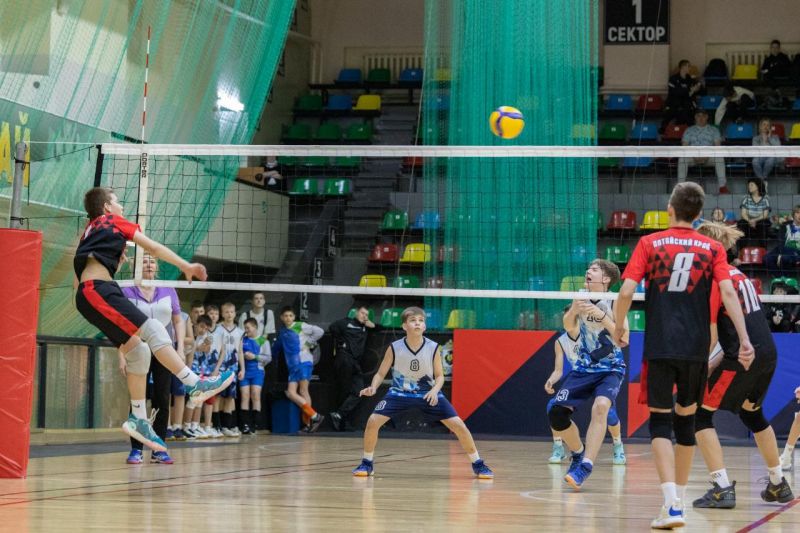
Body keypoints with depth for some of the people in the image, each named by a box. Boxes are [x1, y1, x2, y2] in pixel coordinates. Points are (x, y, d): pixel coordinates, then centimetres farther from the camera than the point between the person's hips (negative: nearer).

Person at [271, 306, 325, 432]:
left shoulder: (300, 326, -1)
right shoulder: (282, 332, 16)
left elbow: (319, 331, -6)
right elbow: (276, 348, 30)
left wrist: (309, 343, -4)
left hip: (304, 362, -6)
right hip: (292, 366, 6)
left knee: (303, 391, -10)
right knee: (291, 393, -3)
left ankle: (308, 422, -7)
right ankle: (314, 416, -1)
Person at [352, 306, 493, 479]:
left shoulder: (433, 348, -15)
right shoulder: (394, 348, -16)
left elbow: (439, 376, -3)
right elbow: (380, 374, -6)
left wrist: (435, 390, -24)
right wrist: (373, 388, -26)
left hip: (428, 394, 0)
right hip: (400, 392, 0)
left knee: (459, 426, -9)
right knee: (373, 421, -19)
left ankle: (478, 464, 11)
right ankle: (367, 463, 3)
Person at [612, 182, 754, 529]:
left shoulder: (649, 243, 2)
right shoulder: (712, 249, 5)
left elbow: (626, 292, -6)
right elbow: (728, 294, -8)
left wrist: (619, 328, 10)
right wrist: (744, 339, -11)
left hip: (659, 347, -2)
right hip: (696, 349, 2)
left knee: (660, 422, 0)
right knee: (686, 419, 17)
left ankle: (672, 504, -16)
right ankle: (679, 498, 27)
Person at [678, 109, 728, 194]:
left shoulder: (714, 130, 17)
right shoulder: (689, 130, 17)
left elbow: (717, 146, 4)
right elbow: (684, 146, 6)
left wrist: (707, 156, -15)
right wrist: (694, 156, -13)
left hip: (709, 157, 0)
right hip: (693, 157, 0)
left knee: (719, 158, -34)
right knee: (682, 158, -33)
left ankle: (723, 187, -40)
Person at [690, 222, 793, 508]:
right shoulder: (739, 275, 17)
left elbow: (711, 334, -14)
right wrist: (716, 363, 18)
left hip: (744, 357, -9)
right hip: (769, 354, 9)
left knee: (699, 412, -2)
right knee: (752, 413, 29)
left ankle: (722, 488, -11)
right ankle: (779, 484, 37)